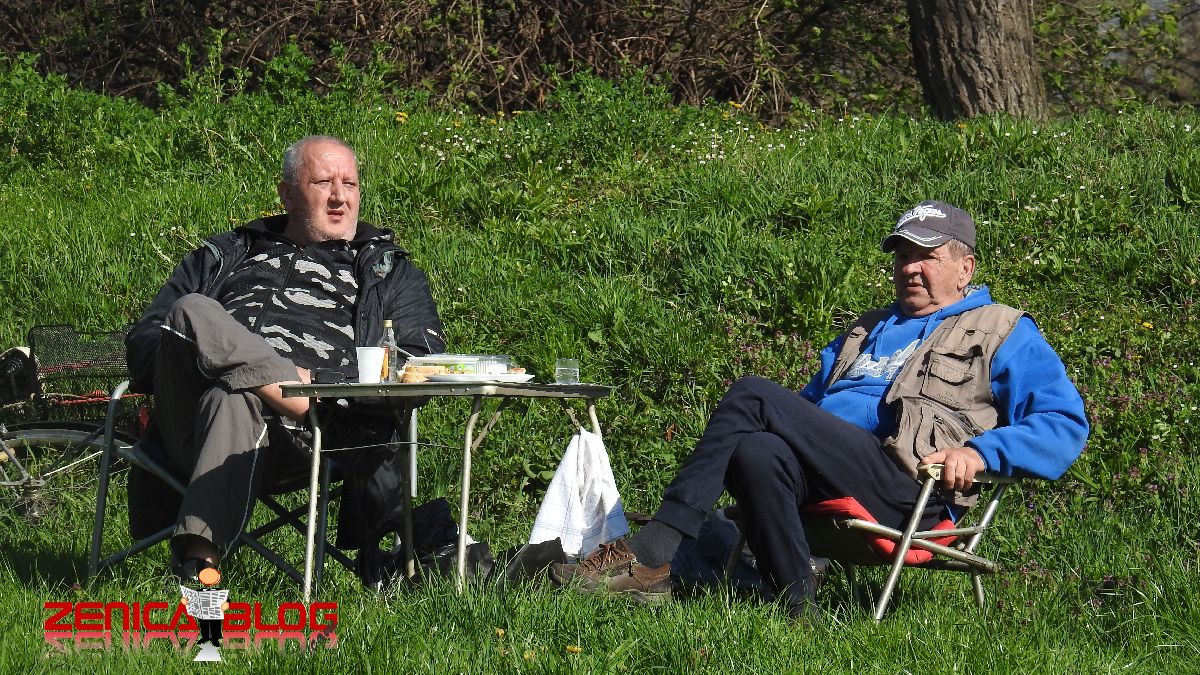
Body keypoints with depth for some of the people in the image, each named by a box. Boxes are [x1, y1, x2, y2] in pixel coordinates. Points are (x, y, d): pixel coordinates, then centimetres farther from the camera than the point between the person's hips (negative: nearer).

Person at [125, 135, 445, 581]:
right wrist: (185, 359, -1)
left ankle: (199, 553, -52)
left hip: (300, 440, -2)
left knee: (234, 398, -39)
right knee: (193, 311, -29)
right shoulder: (225, 256, 34)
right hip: (189, 421, 2)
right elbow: (143, 340, 25)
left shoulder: (388, 272, 27)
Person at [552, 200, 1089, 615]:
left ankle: (650, 555, -25)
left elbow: (1066, 423, 4)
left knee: (753, 396, -22)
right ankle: (794, 604, -31)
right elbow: (810, 404, 41)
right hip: (823, 482, 6)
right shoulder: (868, 331, 37)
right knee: (758, 455, -31)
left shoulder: (1003, 336, 16)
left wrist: (981, 451, -12)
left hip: (903, 487, -6)